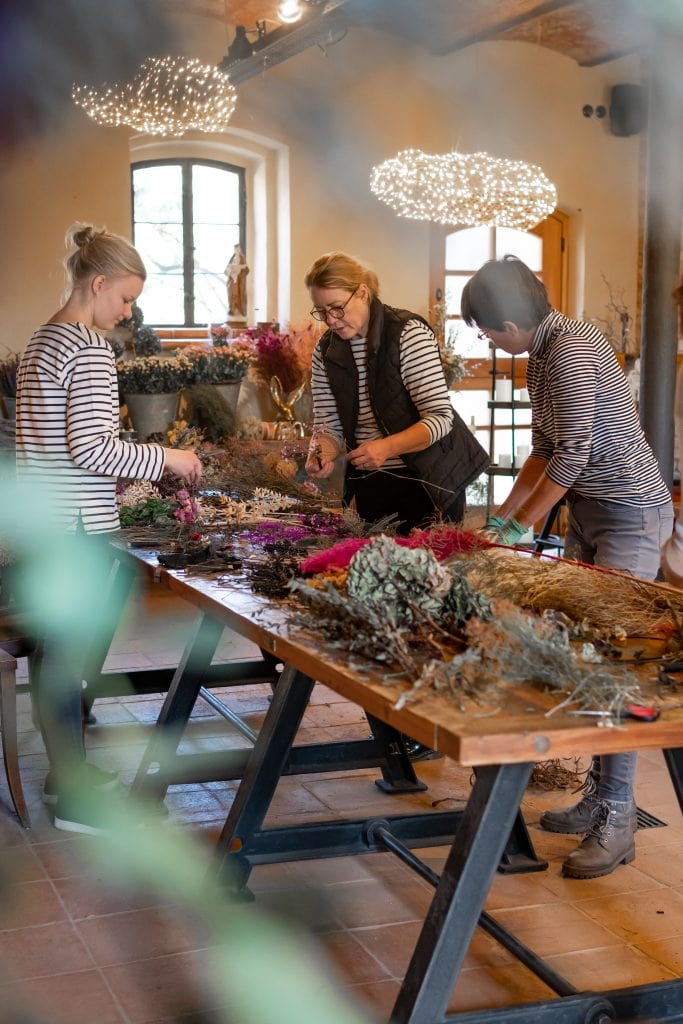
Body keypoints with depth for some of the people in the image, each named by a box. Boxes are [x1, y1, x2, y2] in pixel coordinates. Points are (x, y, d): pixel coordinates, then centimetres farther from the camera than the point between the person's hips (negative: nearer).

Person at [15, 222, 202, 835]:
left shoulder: (44, 339, 14)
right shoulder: (90, 348, -15)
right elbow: (90, 447, -23)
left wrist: (136, 467, 19)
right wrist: (165, 457, -11)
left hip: (42, 518, 10)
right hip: (77, 528, -10)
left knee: (60, 651, 17)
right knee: (68, 655, -1)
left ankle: (67, 771, 30)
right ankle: (75, 799, 9)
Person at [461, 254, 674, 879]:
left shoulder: (572, 348, -19)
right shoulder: (543, 353, 11)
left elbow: (574, 454, -21)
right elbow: (546, 450, 17)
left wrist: (521, 527, -13)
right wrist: (502, 516, 13)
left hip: (630, 513, -10)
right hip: (587, 511, 10)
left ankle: (617, 821, -4)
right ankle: (599, 797, 17)